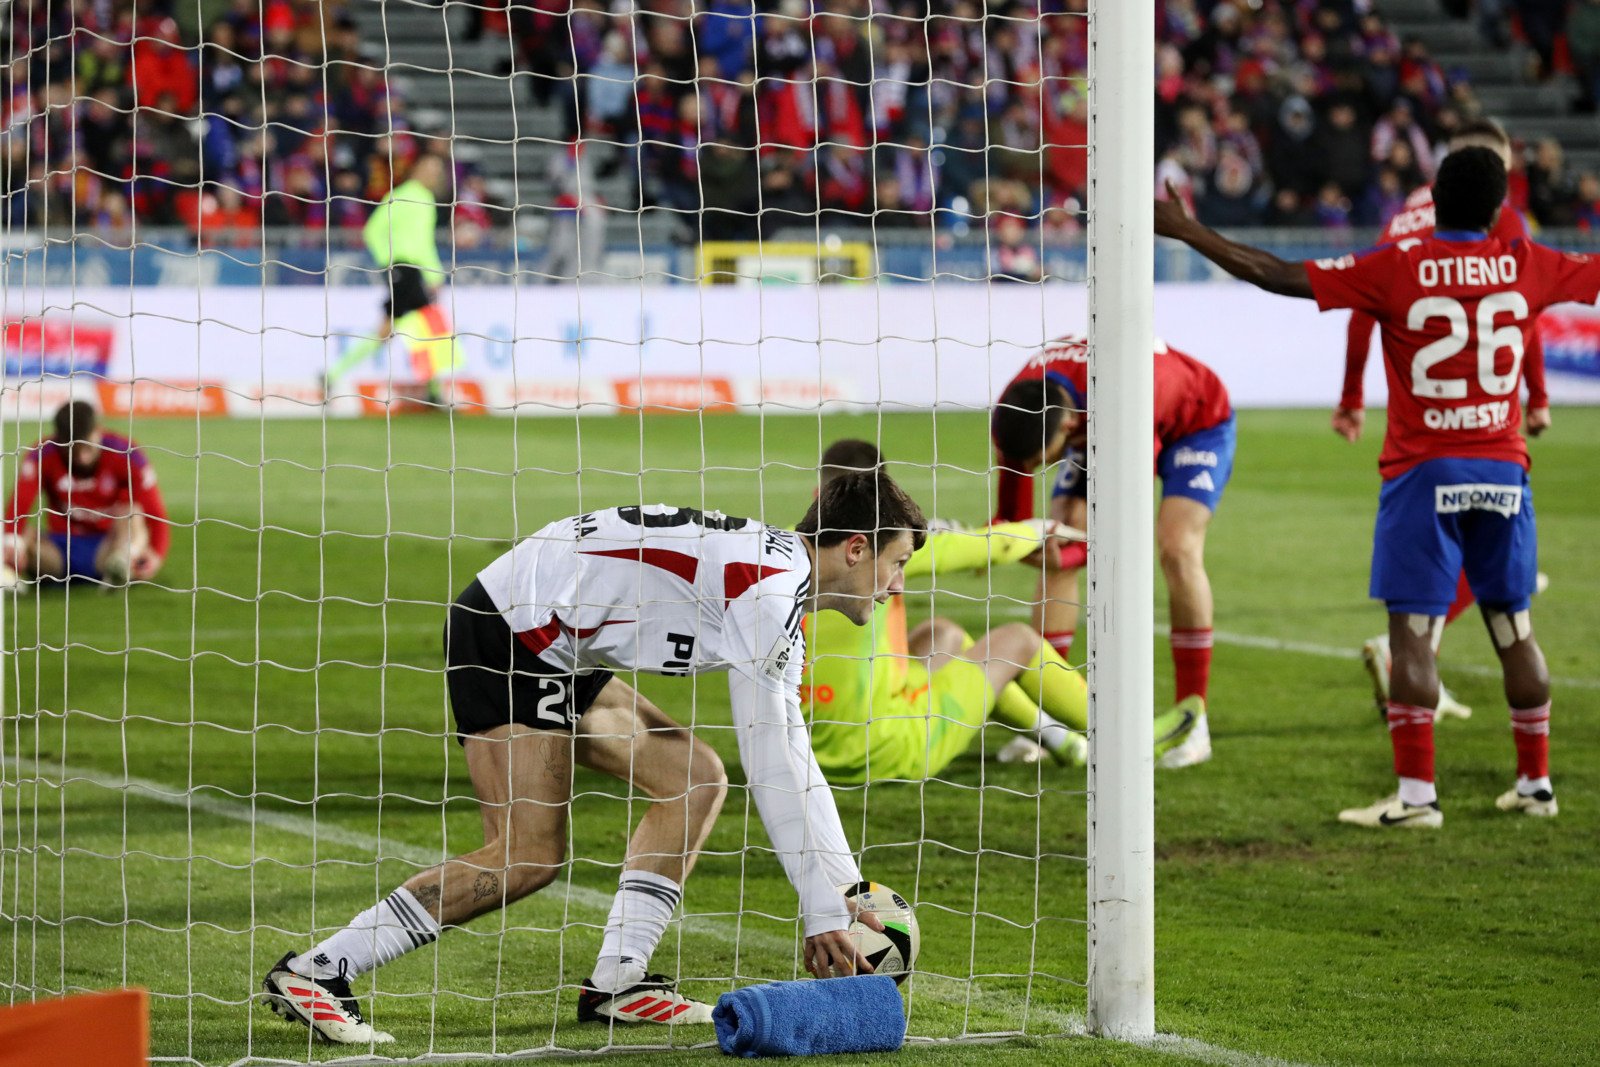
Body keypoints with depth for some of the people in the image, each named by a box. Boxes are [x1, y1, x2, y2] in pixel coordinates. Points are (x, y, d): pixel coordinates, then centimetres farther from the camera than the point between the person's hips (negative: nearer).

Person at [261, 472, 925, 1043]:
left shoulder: (783, 589, 14)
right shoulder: (769, 584, -17)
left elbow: (794, 758, 21)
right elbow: (768, 767, -19)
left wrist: (850, 894, 18)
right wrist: (823, 913, -14)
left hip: (556, 653, 11)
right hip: (508, 631, -11)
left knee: (696, 779, 6)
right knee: (527, 856, -14)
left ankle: (615, 983, 3)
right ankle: (314, 973, -15)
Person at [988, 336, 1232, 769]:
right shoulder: (1012, 415, -28)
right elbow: (1013, 517, -12)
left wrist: (1067, 551, -56)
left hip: (1197, 421, -5)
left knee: (1177, 549, -26)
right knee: (1056, 558, -12)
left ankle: (1193, 720, -17)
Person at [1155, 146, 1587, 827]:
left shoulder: (1396, 269, -7)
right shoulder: (1527, 268, 1)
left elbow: (1276, 276, -8)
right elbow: (1591, 276, 19)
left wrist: (1186, 231, 1)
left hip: (1424, 473, -3)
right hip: (1503, 470, 4)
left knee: (1413, 630, -5)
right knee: (1513, 625, 13)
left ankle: (1416, 794, -10)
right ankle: (1535, 782, 19)